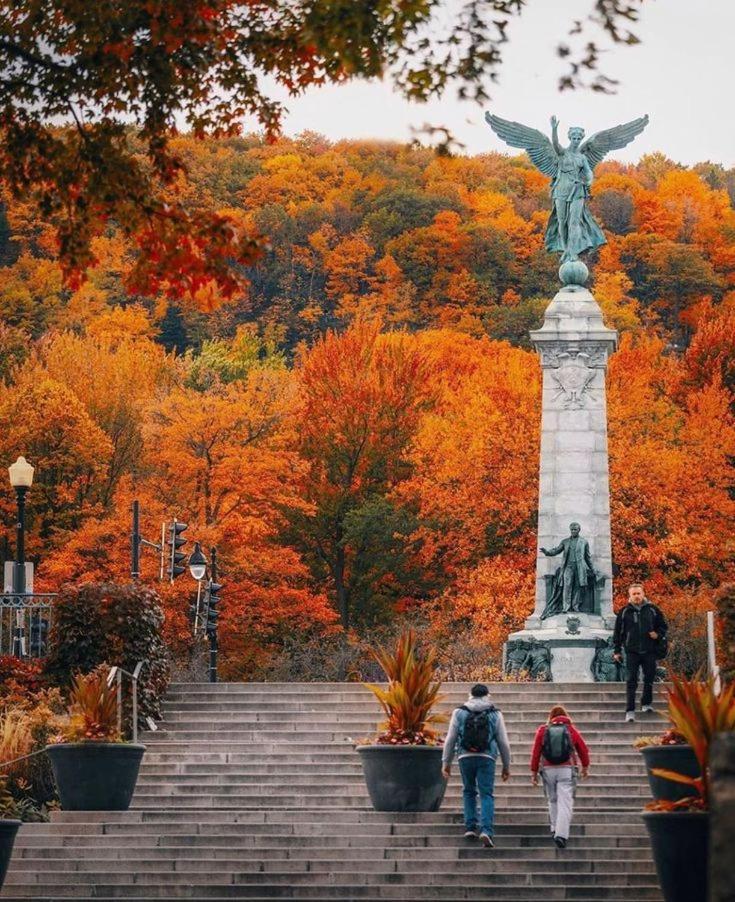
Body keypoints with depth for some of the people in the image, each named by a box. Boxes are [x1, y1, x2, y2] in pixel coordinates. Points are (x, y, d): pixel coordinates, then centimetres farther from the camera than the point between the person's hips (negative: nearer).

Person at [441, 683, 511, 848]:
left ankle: (470, 827, 13)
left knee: (469, 792, 19)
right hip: (486, 759, -1)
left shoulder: (459, 712, 6)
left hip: (465, 757, 1)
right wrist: (506, 766, 15)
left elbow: (450, 739, 5)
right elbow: (503, 742, 7)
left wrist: (446, 762, 12)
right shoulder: (495, 714, 6)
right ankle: (486, 830, -16)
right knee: (486, 795, -1)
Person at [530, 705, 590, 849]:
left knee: (553, 801, 20)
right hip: (567, 770, -1)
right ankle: (561, 834, -16)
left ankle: (555, 829, 20)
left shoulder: (543, 730, 4)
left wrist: (534, 772, 6)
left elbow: (536, 752, 0)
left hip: (548, 770, 1)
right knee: (565, 803, -5)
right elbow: (583, 749, 10)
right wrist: (585, 767, 25)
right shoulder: (571, 729, 4)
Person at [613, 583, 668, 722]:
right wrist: (617, 651, 6)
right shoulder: (624, 612, 4)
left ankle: (646, 703, 27)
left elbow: (663, 626, 15)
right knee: (632, 681, -6)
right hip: (632, 652, -1)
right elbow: (618, 631, 8)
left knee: (649, 679, 8)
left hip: (649, 651, 2)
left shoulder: (652, 610, 6)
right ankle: (630, 710, -9)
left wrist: (658, 634, -6)